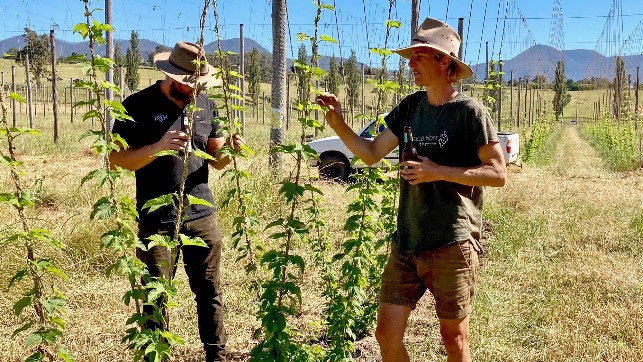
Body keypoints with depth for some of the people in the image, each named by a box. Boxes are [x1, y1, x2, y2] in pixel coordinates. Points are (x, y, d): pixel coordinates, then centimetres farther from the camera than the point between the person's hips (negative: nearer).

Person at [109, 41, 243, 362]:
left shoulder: (206, 105, 8)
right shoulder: (138, 106, -5)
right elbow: (116, 158, -7)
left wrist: (229, 150, -11)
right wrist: (157, 147, -24)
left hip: (202, 215, 4)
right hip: (157, 220, -3)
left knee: (210, 292, 10)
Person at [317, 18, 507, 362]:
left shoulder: (469, 111, -9)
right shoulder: (410, 106, 8)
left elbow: (498, 174, -10)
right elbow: (371, 153, 10)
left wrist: (438, 172, -18)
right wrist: (338, 124, -4)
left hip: (452, 244, -5)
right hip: (406, 242, 6)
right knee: (386, 334, 7)